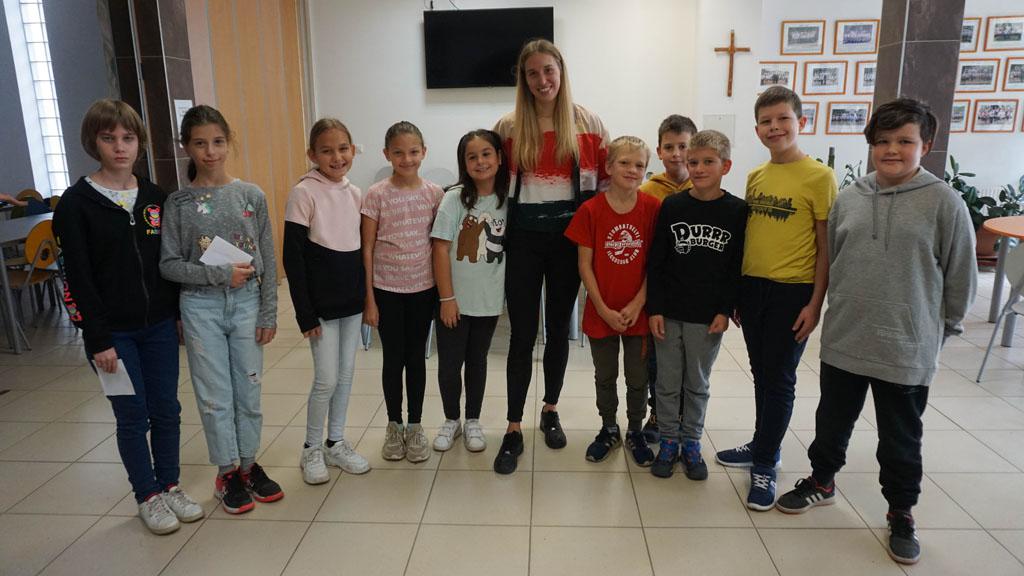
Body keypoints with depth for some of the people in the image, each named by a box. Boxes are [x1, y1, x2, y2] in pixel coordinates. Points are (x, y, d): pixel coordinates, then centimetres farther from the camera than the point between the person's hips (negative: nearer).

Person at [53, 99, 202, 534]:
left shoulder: (156, 197, 5)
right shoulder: (77, 203, -7)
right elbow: (78, 278, -10)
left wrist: (181, 312, 7)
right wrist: (98, 339, -13)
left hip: (159, 326, 4)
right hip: (113, 333, -3)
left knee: (167, 411, 11)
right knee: (132, 417, 7)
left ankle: (170, 486, 29)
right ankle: (148, 497, 25)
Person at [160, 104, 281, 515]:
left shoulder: (251, 195, -1)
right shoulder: (179, 203, -3)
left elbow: (268, 261, 1)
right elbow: (169, 264, -4)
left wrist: (268, 313, -1)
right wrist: (219, 273, -17)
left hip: (247, 303, 1)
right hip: (201, 307, -1)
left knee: (249, 389, 9)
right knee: (215, 395, 7)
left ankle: (248, 463, 28)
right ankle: (227, 472, 24)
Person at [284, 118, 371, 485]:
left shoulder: (356, 194, 5)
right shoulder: (304, 193, -12)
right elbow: (292, 257, -13)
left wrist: (364, 295, 10)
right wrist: (305, 313, -14)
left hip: (351, 300, 6)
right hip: (321, 303, -5)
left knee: (346, 375, 13)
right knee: (327, 379, 0)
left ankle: (336, 443, 29)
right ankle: (311, 449, 21)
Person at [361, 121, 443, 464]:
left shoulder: (434, 193, -1)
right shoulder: (376, 195, -8)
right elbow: (367, 249, -6)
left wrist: (444, 289, 1)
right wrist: (369, 299, -7)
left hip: (423, 287, 2)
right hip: (387, 289, -2)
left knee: (417, 357, 12)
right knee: (393, 358, 10)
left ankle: (415, 426, 26)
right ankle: (394, 426, 27)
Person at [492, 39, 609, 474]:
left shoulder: (588, 124, 1)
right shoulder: (509, 127, 0)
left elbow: (605, 178, 6)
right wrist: (500, 227, 2)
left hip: (569, 238, 1)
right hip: (524, 239, -1)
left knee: (559, 328, 12)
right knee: (522, 335, 1)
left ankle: (550, 410, 31)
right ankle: (513, 430, 11)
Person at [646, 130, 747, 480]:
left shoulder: (737, 211, -3)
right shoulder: (672, 206, -2)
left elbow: (737, 266, -1)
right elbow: (655, 262, -1)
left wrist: (725, 310, -7)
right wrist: (654, 309, -6)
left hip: (708, 317, 0)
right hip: (669, 313, 1)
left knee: (698, 383, 13)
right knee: (668, 382, 11)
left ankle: (691, 442, 29)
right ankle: (668, 441, 26)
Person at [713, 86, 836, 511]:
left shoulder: (819, 177, -9)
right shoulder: (755, 177, 7)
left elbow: (826, 247, -9)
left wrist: (815, 303, -12)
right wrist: (735, 292, 11)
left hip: (793, 292, -5)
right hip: (751, 286, 6)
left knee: (779, 378, 4)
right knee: (761, 374, 17)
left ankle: (764, 467, 17)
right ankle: (764, 447, 34)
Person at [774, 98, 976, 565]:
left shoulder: (944, 202, -9)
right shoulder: (848, 198, 2)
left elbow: (961, 275, -3)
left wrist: (941, 328, 4)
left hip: (907, 350, -3)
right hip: (843, 340, 3)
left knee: (901, 439, 14)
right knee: (832, 421, 20)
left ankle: (901, 512, 35)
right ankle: (822, 481, 42)